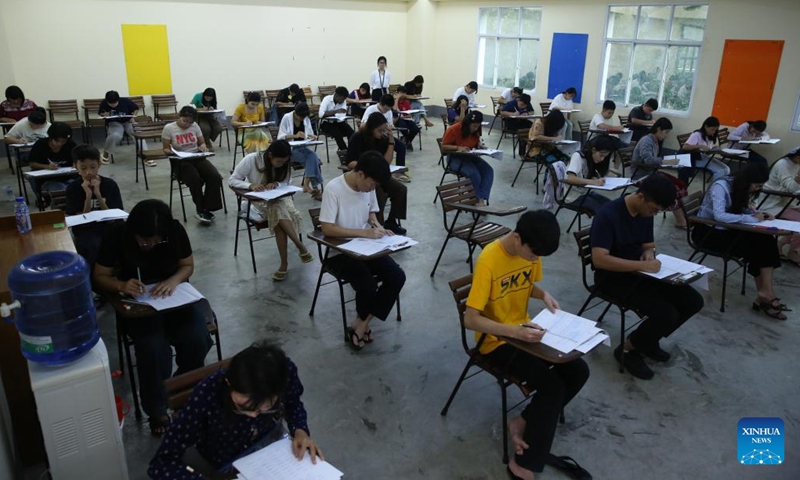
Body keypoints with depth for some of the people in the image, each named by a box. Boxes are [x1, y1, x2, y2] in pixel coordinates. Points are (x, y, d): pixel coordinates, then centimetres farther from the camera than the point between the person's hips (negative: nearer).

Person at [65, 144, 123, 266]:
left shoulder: (110, 184, -3)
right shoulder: (73, 188, -3)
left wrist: (98, 194, -19)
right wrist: (88, 196, -20)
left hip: (109, 228, 1)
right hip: (86, 232, -1)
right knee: (94, 246, -34)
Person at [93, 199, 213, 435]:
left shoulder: (176, 231, -14)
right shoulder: (117, 235, -17)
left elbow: (188, 266, -1)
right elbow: (99, 277, -7)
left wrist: (173, 281, -22)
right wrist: (121, 285, -29)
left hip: (174, 294, 2)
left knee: (197, 339, -24)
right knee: (153, 348, -28)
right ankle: (156, 410, -3)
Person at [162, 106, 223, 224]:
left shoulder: (194, 126, 6)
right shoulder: (169, 128, -3)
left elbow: (202, 142, 16)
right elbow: (165, 149, 2)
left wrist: (203, 147, -9)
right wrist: (170, 152, -22)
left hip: (198, 158, 4)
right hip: (181, 161, -4)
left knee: (215, 177, -24)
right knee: (196, 180, -33)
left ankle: (207, 210, -17)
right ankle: (201, 210, -16)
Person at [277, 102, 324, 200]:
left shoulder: (306, 119, 7)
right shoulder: (286, 118, -6)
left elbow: (310, 136, 12)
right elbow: (280, 138, -10)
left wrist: (312, 137, -14)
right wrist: (294, 136, -27)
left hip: (302, 148, 4)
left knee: (313, 155, -31)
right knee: (313, 159, -28)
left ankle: (307, 184, -32)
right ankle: (315, 187, -26)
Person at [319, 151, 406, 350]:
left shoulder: (368, 187, -1)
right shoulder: (334, 189, -20)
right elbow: (327, 229, -23)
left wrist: (378, 227, -7)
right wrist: (365, 232, -27)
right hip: (339, 251, -6)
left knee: (397, 276, -14)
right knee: (368, 284, -27)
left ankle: (360, 325, -3)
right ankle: (363, 323, 8)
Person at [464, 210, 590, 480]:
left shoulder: (532, 249, -5)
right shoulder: (489, 260, -28)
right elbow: (470, 319, -28)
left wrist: (543, 294, -7)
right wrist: (516, 332, -36)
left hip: (525, 330, 8)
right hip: (496, 340, -7)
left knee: (578, 371, -6)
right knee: (552, 385, -20)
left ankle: (522, 423, 6)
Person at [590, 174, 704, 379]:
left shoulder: (646, 214, 3)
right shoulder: (608, 215, -23)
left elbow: (648, 245, 15)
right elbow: (599, 259, -30)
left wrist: (649, 254, -10)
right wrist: (642, 265, -32)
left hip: (639, 272, 8)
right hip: (613, 277, -8)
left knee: (693, 301, -1)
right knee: (667, 315, -23)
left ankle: (647, 340, 17)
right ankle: (628, 349, 3)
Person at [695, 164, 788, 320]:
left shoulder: (741, 188, 4)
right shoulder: (720, 186, -21)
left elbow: (741, 209, 16)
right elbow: (719, 216, -34)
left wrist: (759, 214, -5)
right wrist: (752, 218, -27)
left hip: (726, 230, 7)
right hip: (707, 231, -7)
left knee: (766, 241, -17)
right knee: (753, 246, -23)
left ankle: (764, 294, -19)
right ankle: (765, 294, -8)